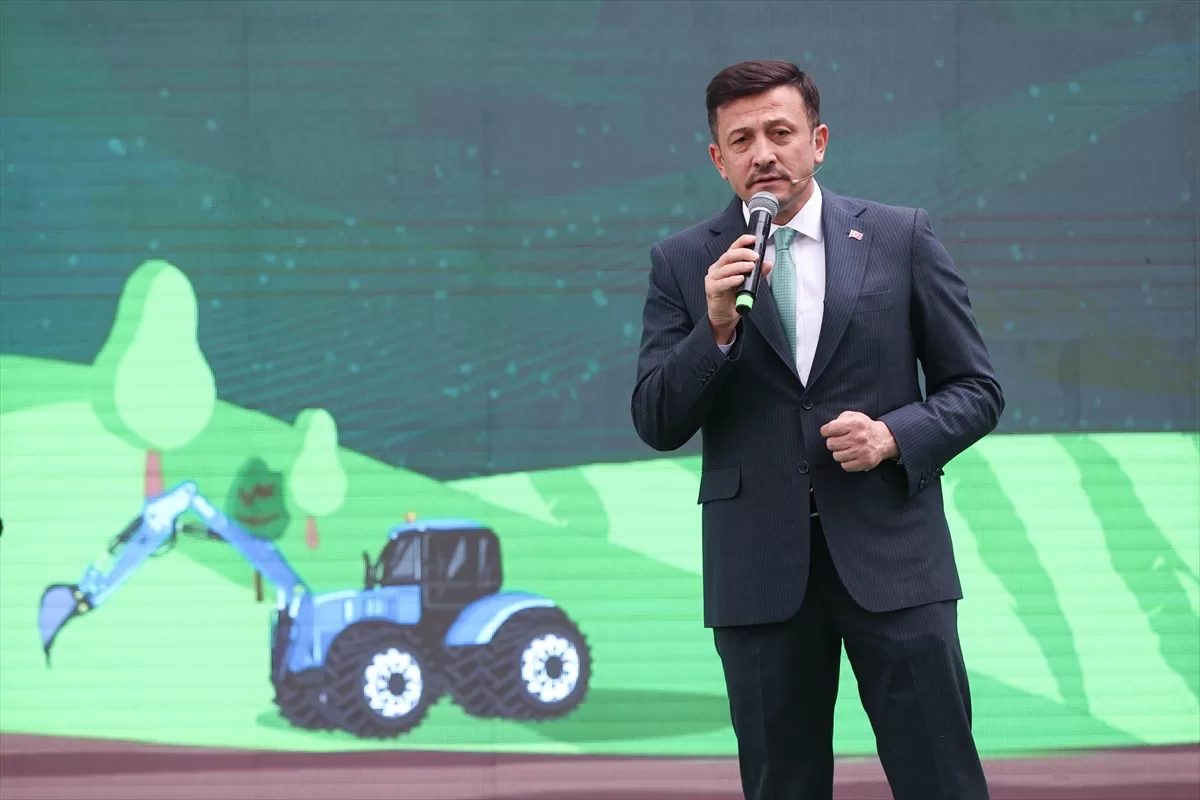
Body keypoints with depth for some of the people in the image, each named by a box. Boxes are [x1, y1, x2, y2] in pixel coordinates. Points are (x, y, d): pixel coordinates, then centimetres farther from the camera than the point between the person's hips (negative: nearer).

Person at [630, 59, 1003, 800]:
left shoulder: (901, 238, 5)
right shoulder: (683, 264, 6)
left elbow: (977, 390, 7)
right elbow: (657, 425, 1)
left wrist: (895, 435, -12)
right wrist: (717, 326, -14)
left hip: (890, 553, -1)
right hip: (759, 569, 1)